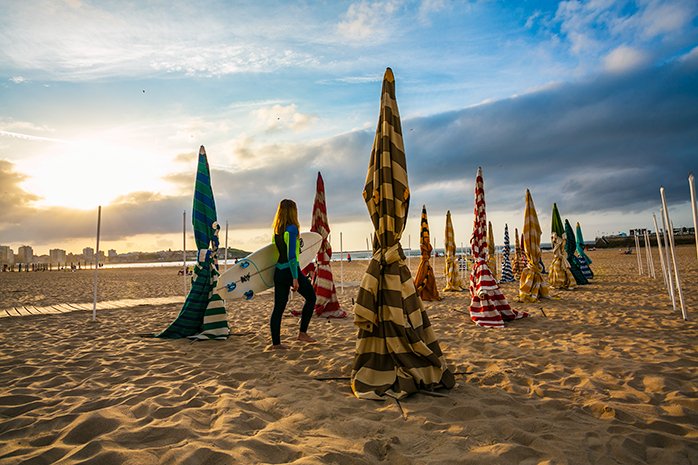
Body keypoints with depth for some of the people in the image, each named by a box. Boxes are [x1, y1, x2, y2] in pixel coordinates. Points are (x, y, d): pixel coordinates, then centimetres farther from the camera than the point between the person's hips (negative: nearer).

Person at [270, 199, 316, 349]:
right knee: (311, 297, 11)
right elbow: (291, 255, -18)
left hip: (278, 272, 7)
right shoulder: (292, 228, -12)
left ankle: (276, 342, 14)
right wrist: (295, 278, -18)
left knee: (279, 306, 10)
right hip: (291, 270, -7)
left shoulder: (276, 230, 10)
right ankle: (302, 332, 11)